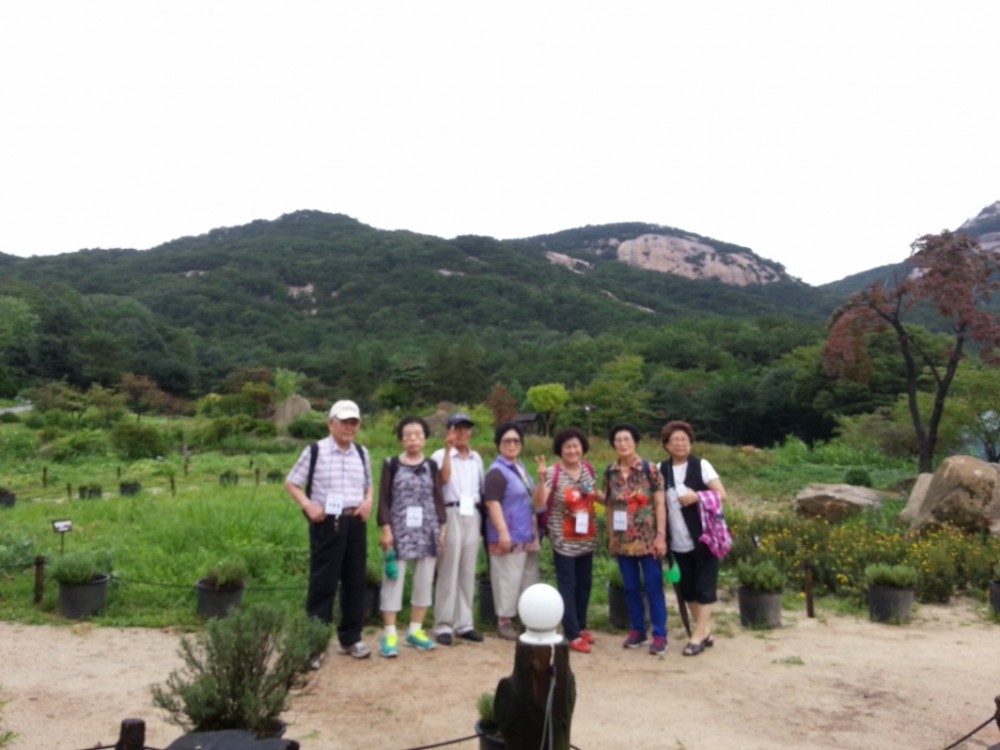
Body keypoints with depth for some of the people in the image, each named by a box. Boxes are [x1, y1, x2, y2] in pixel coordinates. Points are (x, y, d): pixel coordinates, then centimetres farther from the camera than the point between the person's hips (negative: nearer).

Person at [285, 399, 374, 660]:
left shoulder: (362, 453, 9)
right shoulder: (315, 451, -4)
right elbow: (291, 483, 1)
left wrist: (369, 500, -1)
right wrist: (308, 504, -15)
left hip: (355, 523, 5)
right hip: (326, 523, -4)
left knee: (355, 581, 11)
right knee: (323, 582, 0)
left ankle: (351, 638, 25)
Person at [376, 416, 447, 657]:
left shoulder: (431, 466, 9)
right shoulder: (391, 464, 1)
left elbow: (438, 498, 11)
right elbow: (384, 499, -1)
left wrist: (442, 527, 6)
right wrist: (386, 529, -8)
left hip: (427, 531, 3)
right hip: (400, 530, -3)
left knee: (424, 582, 8)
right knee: (393, 580, -2)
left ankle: (415, 630, 21)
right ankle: (390, 635, 6)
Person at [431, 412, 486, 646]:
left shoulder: (477, 458, 15)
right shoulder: (440, 455, -1)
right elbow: (444, 478, -20)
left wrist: (483, 520, 12)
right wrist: (448, 449, -24)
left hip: (473, 516, 5)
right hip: (451, 515, -5)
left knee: (468, 572, 7)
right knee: (448, 571, -4)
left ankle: (464, 623, 14)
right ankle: (444, 625, 2)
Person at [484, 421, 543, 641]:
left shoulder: (520, 467, 14)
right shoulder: (497, 471, -14)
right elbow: (493, 503, -21)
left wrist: (535, 521, 20)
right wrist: (502, 532, -27)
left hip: (527, 535, 9)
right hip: (509, 536, -9)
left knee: (529, 577, 15)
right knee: (508, 579, -3)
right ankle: (504, 621, 9)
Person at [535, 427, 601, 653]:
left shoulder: (588, 469, 3)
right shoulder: (553, 473, -14)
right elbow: (539, 502, -24)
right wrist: (541, 478, -38)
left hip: (587, 538, 6)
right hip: (564, 540, -6)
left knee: (585, 584, 16)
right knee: (568, 586, 1)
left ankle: (581, 626, 32)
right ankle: (573, 635, 9)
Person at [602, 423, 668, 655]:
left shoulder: (649, 469, -7)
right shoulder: (610, 473, 4)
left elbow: (659, 504, -7)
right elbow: (610, 507, 10)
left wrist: (661, 535, -11)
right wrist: (610, 536, 9)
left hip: (648, 539, -4)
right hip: (623, 540, 4)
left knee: (653, 587, 3)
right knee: (631, 587, 12)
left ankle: (659, 634, 13)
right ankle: (637, 630, 25)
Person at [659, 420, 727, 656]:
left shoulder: (701, 465, -5)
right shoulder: (661, 470, 3)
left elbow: (722, 495, -8)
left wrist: (696, 496, -22)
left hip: (704, 538, -4)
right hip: (679, 542, 4)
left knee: (704, 587, 0)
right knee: (688, 589, 10)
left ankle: (698, 637, 7)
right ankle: (706, 632, 24)